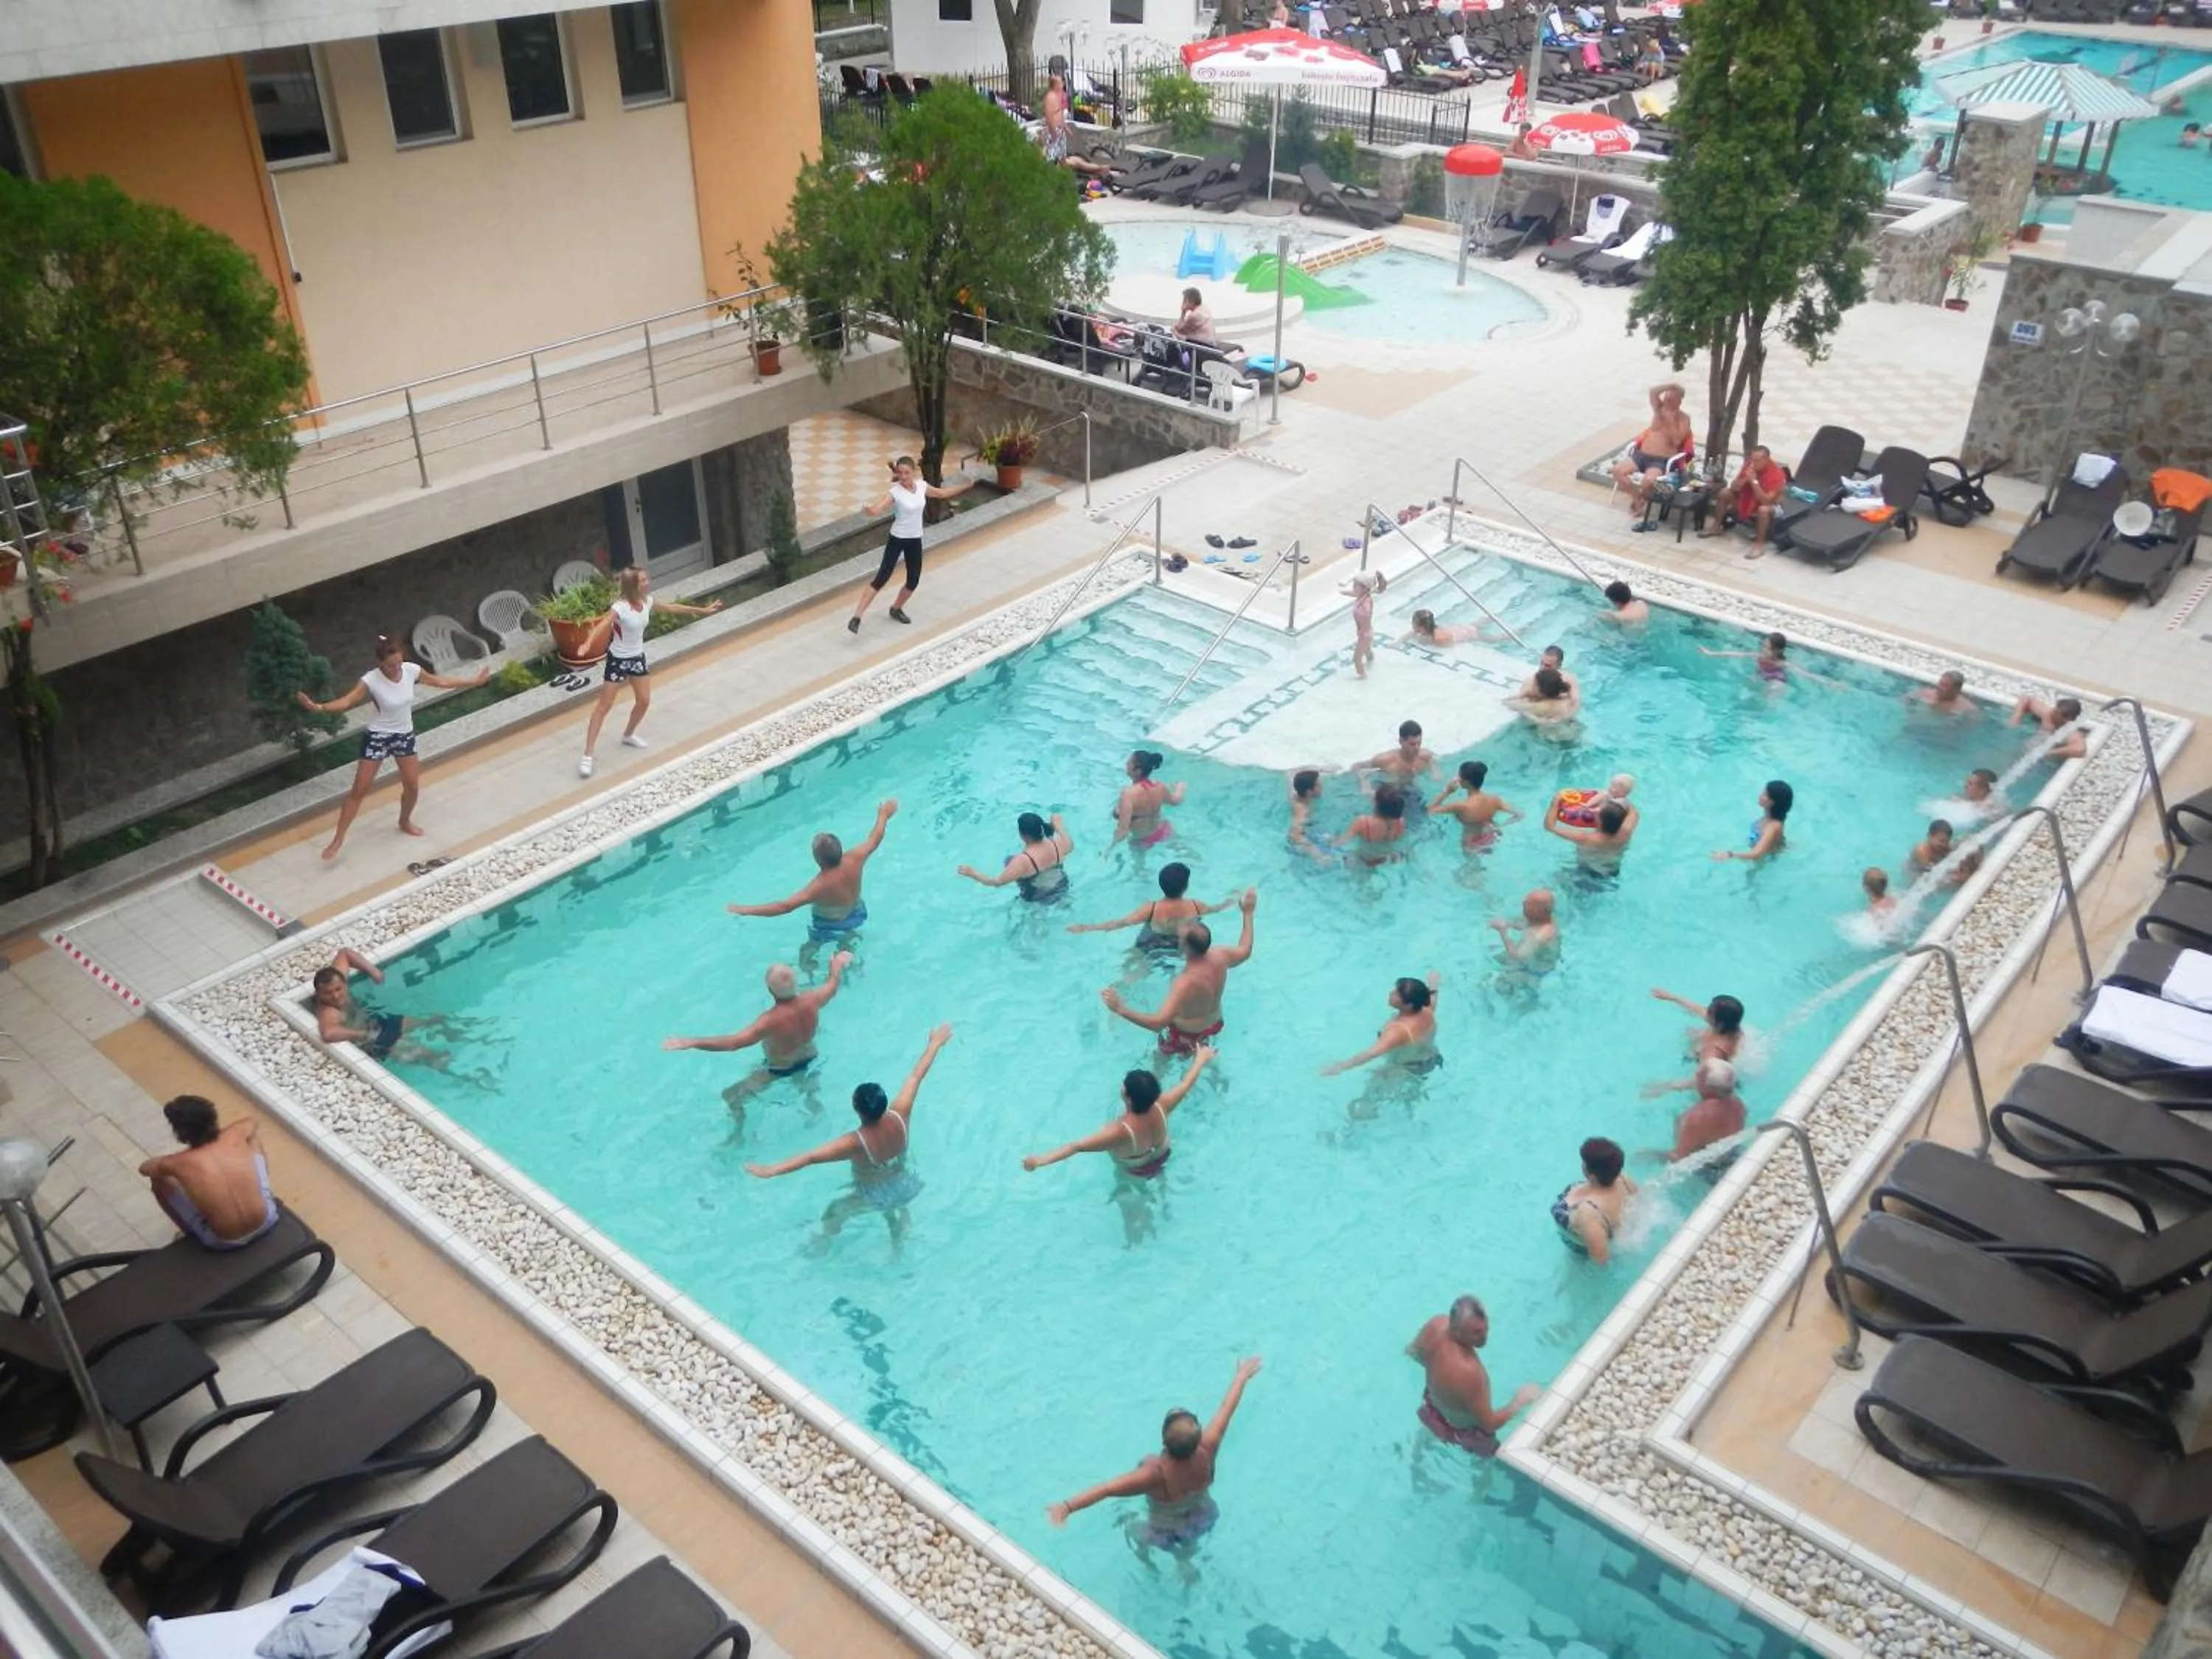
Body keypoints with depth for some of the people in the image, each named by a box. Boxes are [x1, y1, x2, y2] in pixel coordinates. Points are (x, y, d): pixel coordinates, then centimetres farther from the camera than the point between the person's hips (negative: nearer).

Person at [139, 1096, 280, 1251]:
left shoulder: (178, 1163, -19)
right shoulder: (235, 1136, -13)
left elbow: (144, 1168, 8)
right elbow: (251, 1121, 15)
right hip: (266, 1222, 2)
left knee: (158, 1179, 11)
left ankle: (191, 1233, 32)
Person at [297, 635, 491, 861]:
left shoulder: (411, 670, -11)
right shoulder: (371, 680, -23)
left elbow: (440, 682, 3)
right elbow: (347, 701, -29)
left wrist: (474, 681, 8)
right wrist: (319, 707, -47)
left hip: (405, 735, 4)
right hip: (377, 737, -4)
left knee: (413, 785, 12)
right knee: (359, 790, -3)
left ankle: (405, 822, 42)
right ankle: (338, 840, 4)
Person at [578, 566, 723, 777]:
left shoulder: (647, 601, -6)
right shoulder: (619, 608, -28)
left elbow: (672, 608, 10)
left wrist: (703, 610, 19)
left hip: (637, 657, 7)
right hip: (618, 659, -7)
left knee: (644, 700, 14)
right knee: (604, 706, -4)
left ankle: (628, 736, 43)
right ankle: (587, 756, -1)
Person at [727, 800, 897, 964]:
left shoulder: (820, 886, -44)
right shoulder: (854, 860, -32)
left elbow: (785, 906, -47)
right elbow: (874, 840, -12)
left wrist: (748, 910, -45)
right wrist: (883, 815, 6)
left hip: (829, 926, -6)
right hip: (855, 914, 6)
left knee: (806, 956, 22)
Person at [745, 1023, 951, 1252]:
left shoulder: (856, 1143, -40)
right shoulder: (900, 1117, -30)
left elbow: (811, 1157, -48)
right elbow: (916, 1076, -18)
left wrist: (770, 1170, -53)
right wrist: (936, 1043, -9)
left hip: (874, 1197, -3)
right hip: (904, 1187, 4)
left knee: (833, 1214, 26)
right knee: (896, 1212, 38)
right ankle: (897, 1248, 61)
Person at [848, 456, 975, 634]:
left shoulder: (921, 486, -1)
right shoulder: (894, 492, -19)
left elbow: (942, 493, 18)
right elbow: (876, 509, -31)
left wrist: (964, 486, 24)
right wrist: (867, 509, -55)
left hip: (915, 540, 6)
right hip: (897, 539, -6)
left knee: (913, 581, 10)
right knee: (882, 578, -11)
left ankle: (896, 609, 37)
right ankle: (856, 617, -11)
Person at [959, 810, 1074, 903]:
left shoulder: (1023, 861, -40)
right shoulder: (1057, 844, -23)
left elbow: (998, 882, -37)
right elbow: (1070, 845, 1)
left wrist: (973, 873, -27)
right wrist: (1058, 824, 13)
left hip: (1038, 901, -4)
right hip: (1061, 891, 4)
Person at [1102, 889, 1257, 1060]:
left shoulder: (1186, 983, -45)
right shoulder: (1219, 956, -25)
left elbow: (1158, 1023, -51)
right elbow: (1245, 952, -1)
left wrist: (1121, 1009, -51)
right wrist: (1248, 913, 8)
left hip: (1186, 1033, -6)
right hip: (1214, 1025, 6)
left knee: (1163, 1059, 27)